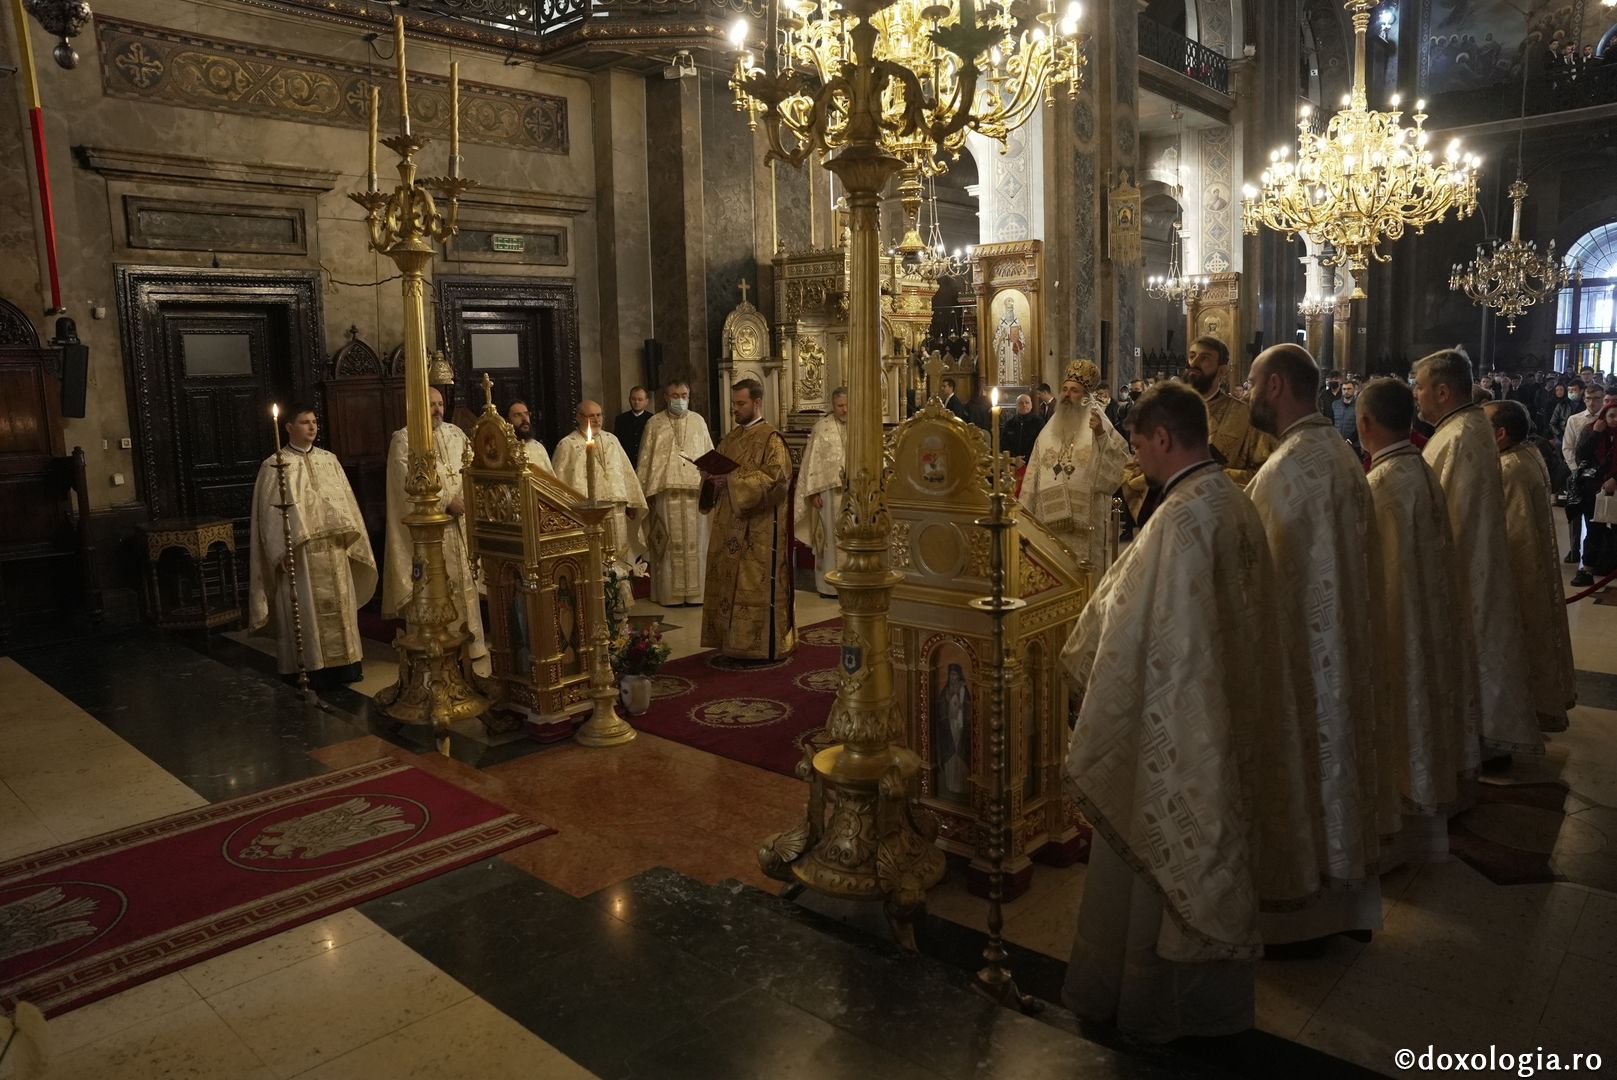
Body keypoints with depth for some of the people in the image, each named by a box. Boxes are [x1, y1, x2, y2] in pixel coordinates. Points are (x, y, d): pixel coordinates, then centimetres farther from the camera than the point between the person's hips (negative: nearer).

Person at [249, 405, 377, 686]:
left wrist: (347, 538, 6)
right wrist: (281, 551, -13)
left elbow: (345, 501, 13)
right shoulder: (274, 465, -2)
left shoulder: (329, 459, 11)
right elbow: (270, 512, -6)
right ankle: (306, 667, 6)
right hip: (298, 551, -4)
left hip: (332, 550, 4)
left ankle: (341, 662, 14)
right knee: (304, 609, -1)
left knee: (338, 605, 7)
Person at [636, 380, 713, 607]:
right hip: (666, 491, -2)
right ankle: (671, 593, 8)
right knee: (670, 543, 1)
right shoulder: (655, 424, 4)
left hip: (694, 490, 2)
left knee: (695, 541, 4)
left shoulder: (698, 421, 10)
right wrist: (648, 490, -1)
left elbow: (709, 455, 10)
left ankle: (695, 591, 12)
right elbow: (646, 459, 4)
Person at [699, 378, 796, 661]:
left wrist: (734, 478, -21)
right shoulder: (730, 439, 15)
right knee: (730, 582, 9)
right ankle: (735, 641, 17)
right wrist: (711, 476, -2)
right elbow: (720, 470, 21)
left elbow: (776, 478, -18)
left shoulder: (770, 438, -8)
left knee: (759, 584, -4)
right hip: (730, 525, 8)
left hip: (761, 528, -8)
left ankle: (765, 645, 5)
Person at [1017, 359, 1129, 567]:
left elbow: (1120, 462, -11)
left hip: (1085, 519, -4)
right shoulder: (1047, 433, 15)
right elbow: (1033, 477, 15)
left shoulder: (1099, 427, 3)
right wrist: (1025, 513, 11)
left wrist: (1102, 435, -23)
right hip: (1050, 518, 4)